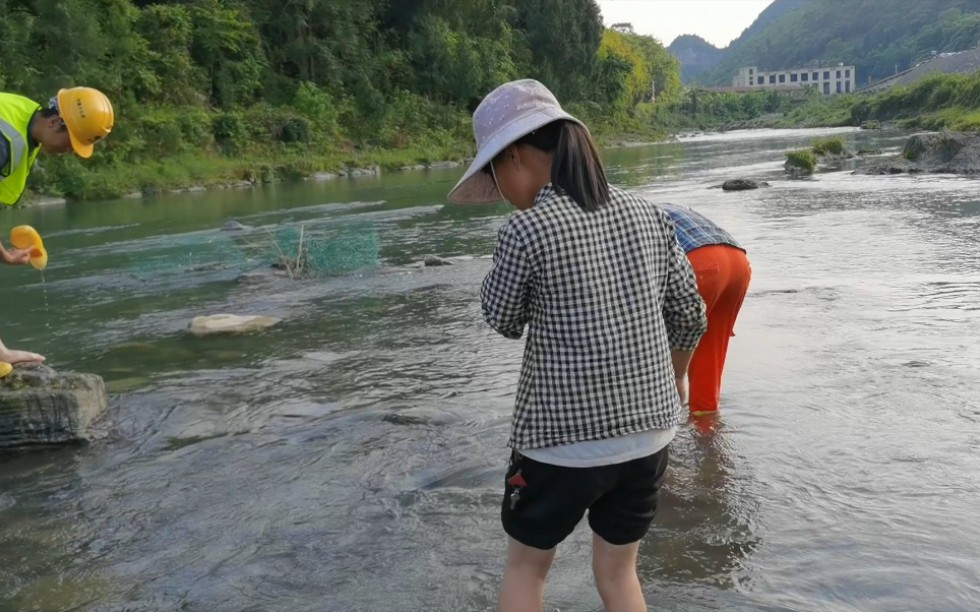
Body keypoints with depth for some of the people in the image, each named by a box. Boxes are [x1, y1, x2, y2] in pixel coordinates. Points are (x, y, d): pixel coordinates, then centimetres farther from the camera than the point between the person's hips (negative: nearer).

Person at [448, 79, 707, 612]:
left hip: (562, 440, -5)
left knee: (526, 564, 20)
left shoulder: (527, 230, -16)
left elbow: (503, 322, -2)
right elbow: (690, 318, 8)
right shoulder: (648, 216, 1)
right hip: (648, 432, 5)